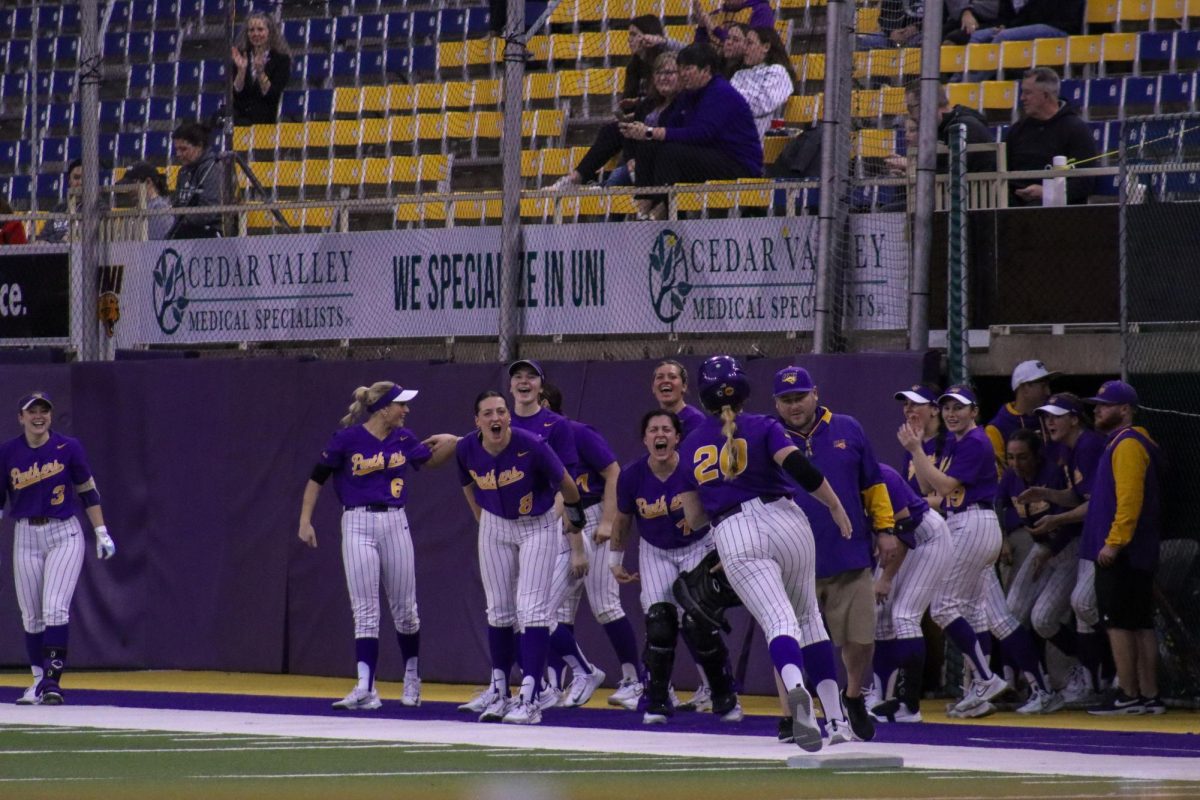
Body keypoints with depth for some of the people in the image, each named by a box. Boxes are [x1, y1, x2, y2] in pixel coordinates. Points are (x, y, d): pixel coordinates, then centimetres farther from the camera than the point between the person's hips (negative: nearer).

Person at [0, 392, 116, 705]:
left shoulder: (68, 448, -3)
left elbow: (88, 492, 5)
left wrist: (101, 533, 2)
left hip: (64, 535, -3)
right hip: (26, 537, 3)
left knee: (55, 608, -15)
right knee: (31, 616, 5)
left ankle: (53, 680, -15)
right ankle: (39, 680, 15)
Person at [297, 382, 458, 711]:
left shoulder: (404, 439, 5)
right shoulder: (347, 439, -7)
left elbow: (430, 460, 23)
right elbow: (317, 478, 0)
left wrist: (450, 443, 4)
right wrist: (305, 521, -5)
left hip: (394, 523, 4)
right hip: (358, 524, -4)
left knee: (404, 609, 9)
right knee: (365, 611, -7)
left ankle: (412, 680, 28)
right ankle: (365, 690, -10)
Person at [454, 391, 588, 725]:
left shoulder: (532, 447, -28)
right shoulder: (467, 450, -16)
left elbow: (567, 486, -12)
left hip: (538, 526, -4)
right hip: (495, 526, 4)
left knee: (532, 608, -12)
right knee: (499, 610, 9)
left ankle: (529, 699, -15)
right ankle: (498, 691, 23)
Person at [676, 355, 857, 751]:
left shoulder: (689, 447, 14)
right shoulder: (762, 427, 5)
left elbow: (694, 518, 18)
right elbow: (798, 466, -13)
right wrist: (836, 506, -1)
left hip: (733, 538, 0)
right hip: (784, 521, 0)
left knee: (779, 619, -14)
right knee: (809, 615, 15)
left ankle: (795, 687, -48)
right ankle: (836, 720, 11)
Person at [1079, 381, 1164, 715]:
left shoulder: (1127, 444, -12)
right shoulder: (1122, 443, 20)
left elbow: (1130, 497, -22)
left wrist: (1114, 542, -24)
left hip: (1121, 553, -10)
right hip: (1140, 552, 10)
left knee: (1118, 622, -9)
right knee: (1141, 623, 8)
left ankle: (1128, 696, -9)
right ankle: (1149, 696, 9)